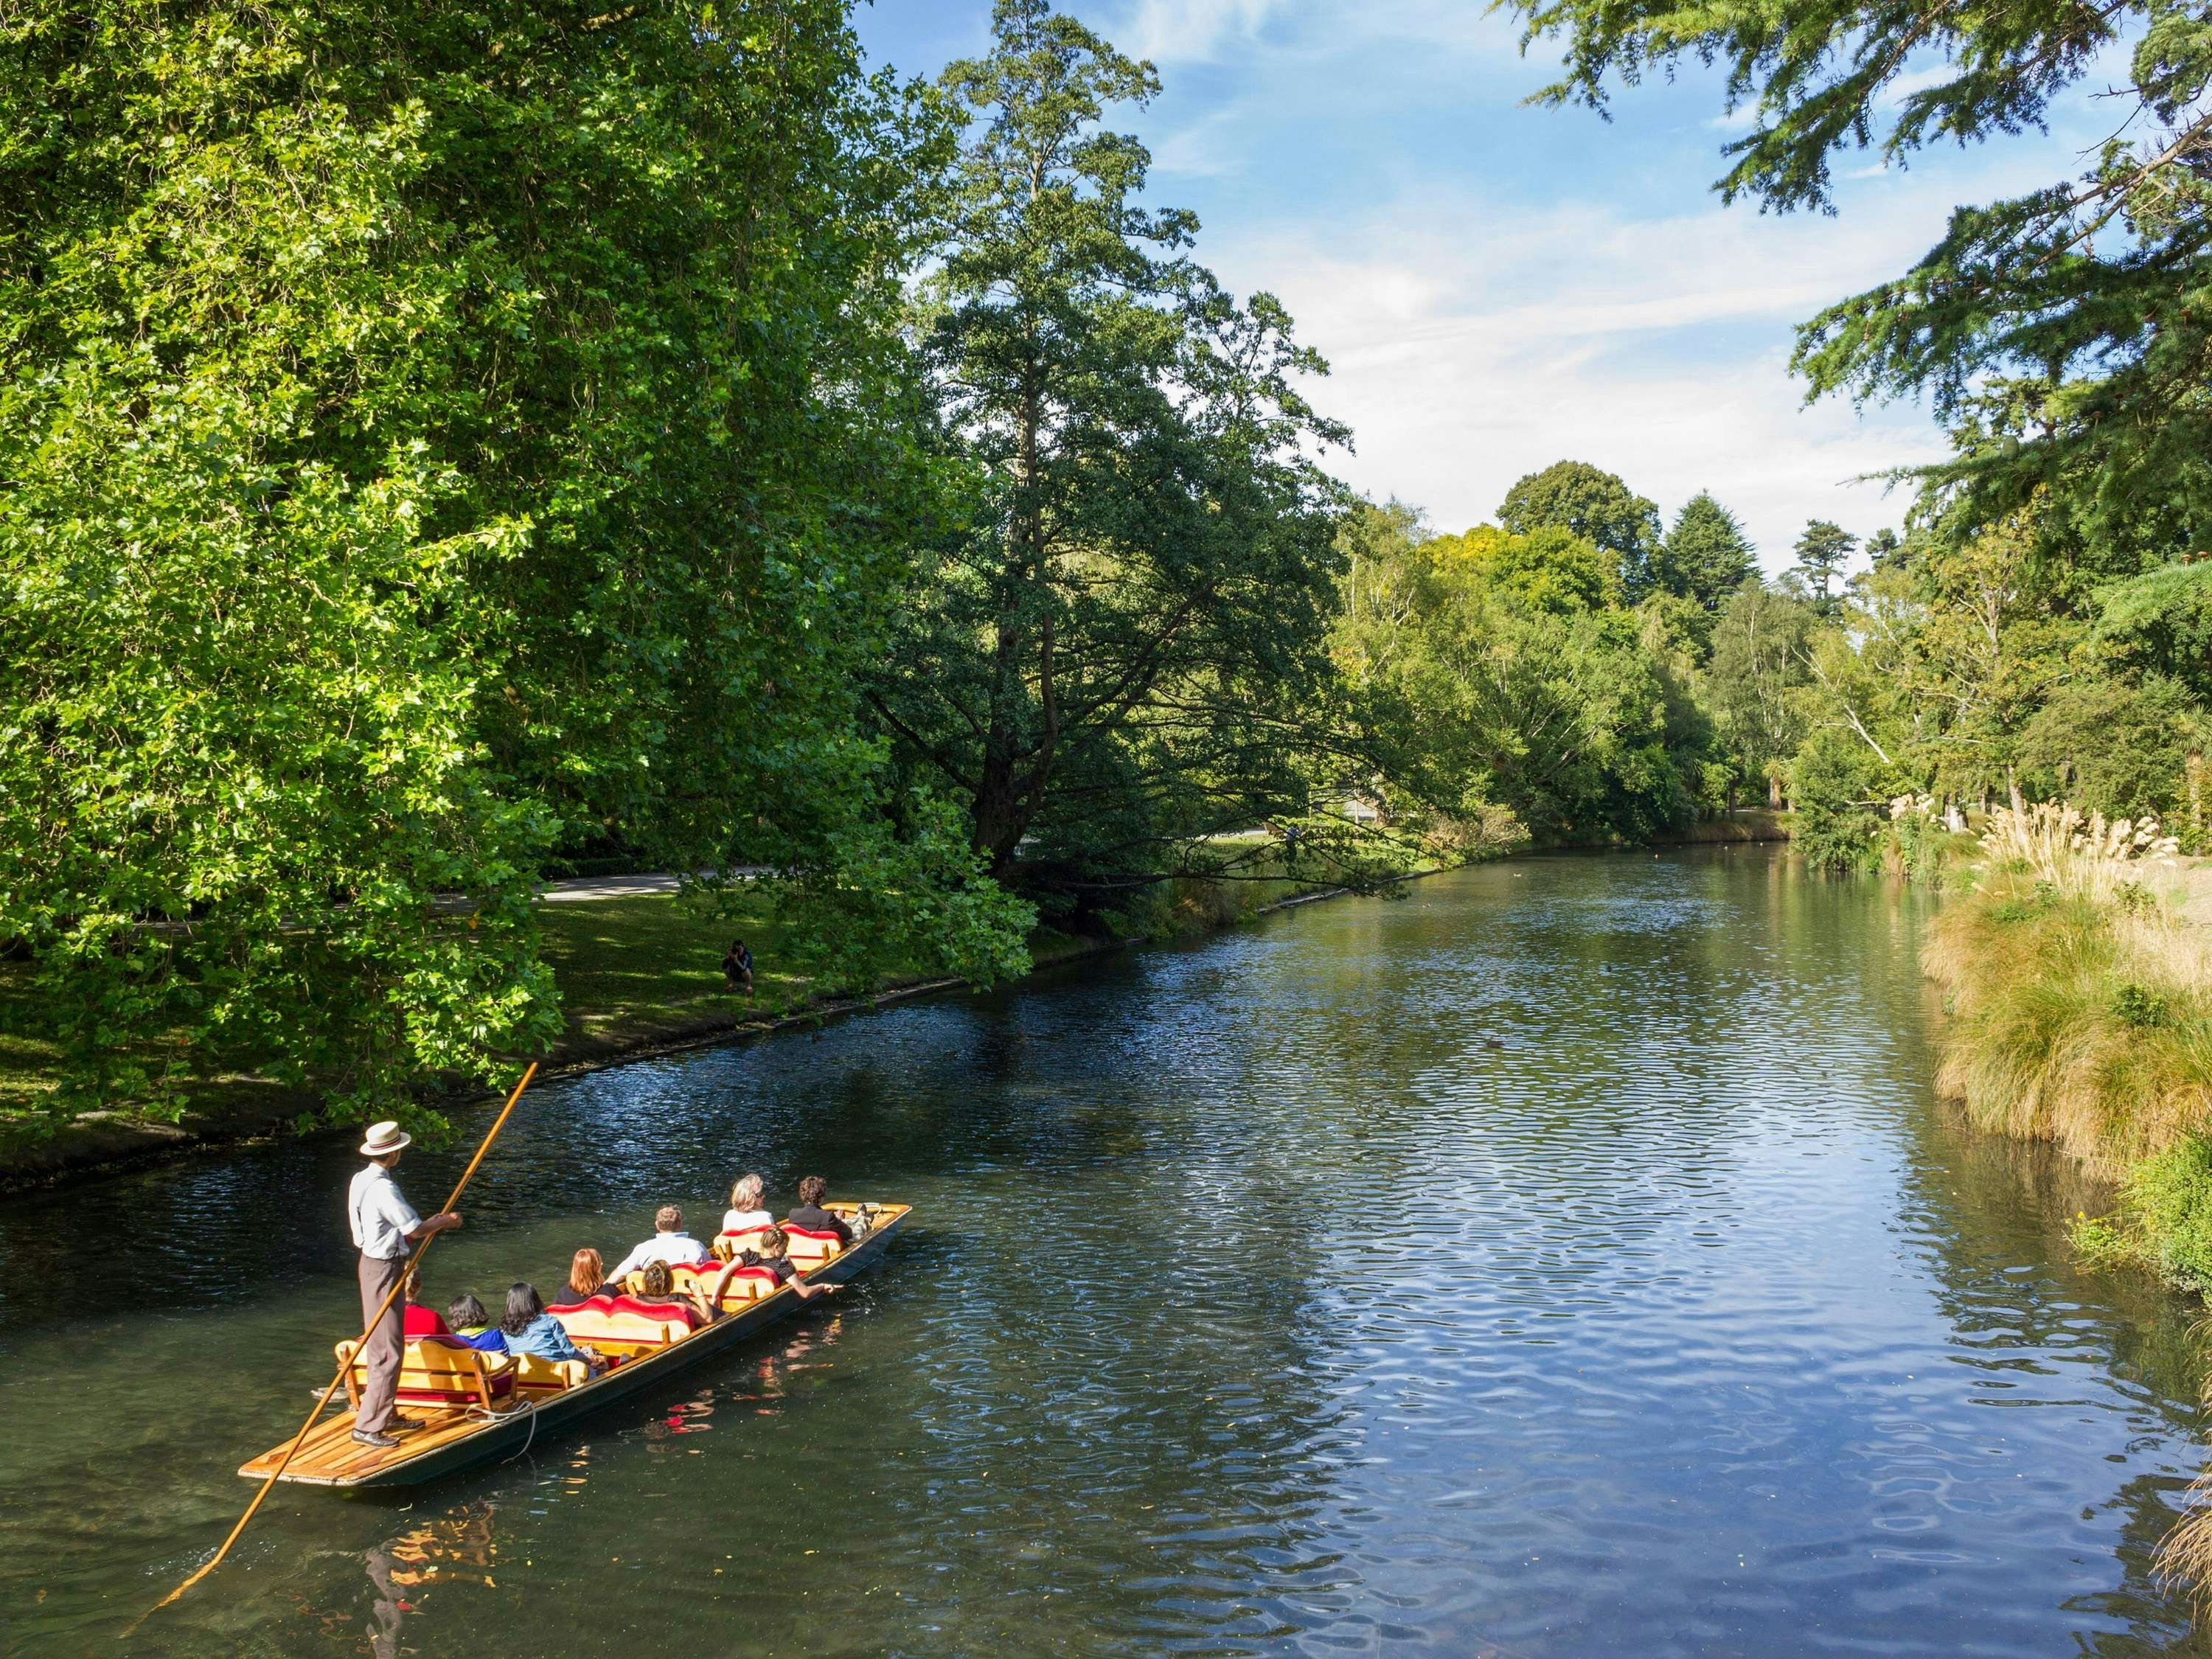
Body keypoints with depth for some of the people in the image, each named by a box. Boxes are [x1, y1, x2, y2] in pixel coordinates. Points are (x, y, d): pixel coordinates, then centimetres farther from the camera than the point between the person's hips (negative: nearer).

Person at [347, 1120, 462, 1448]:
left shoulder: (362, 1180, 8)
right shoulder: (383, 1188, -23)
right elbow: (415, 1229, -18)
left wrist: (433, 1222, 14)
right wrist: (446, 1222, -1)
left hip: (372, 1262, 10)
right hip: (384, 1270, -10)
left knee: (382, 1345, 18)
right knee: (387, 1350, -5)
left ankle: (387, 1414, 28)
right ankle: (367, 1424, -1)